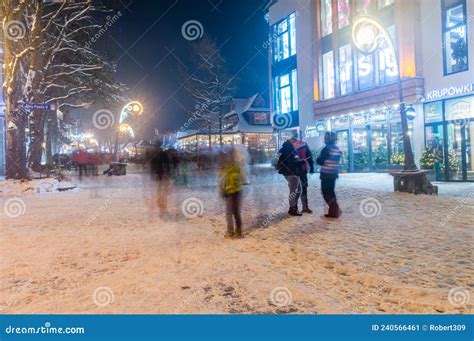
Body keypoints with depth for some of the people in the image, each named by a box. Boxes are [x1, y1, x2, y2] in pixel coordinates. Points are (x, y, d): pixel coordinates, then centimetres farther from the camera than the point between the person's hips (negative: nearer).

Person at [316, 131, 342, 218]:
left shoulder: (327, 149, -17)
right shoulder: (337, 149, 8)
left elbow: (320, 161, -15)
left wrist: (318, 159, 7)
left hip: (326, 174, -8)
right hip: (334, 173, 8)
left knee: (326, 193, 0)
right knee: (331, 192, 17)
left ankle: (334, 211, -4)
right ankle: (334, 210, 21)